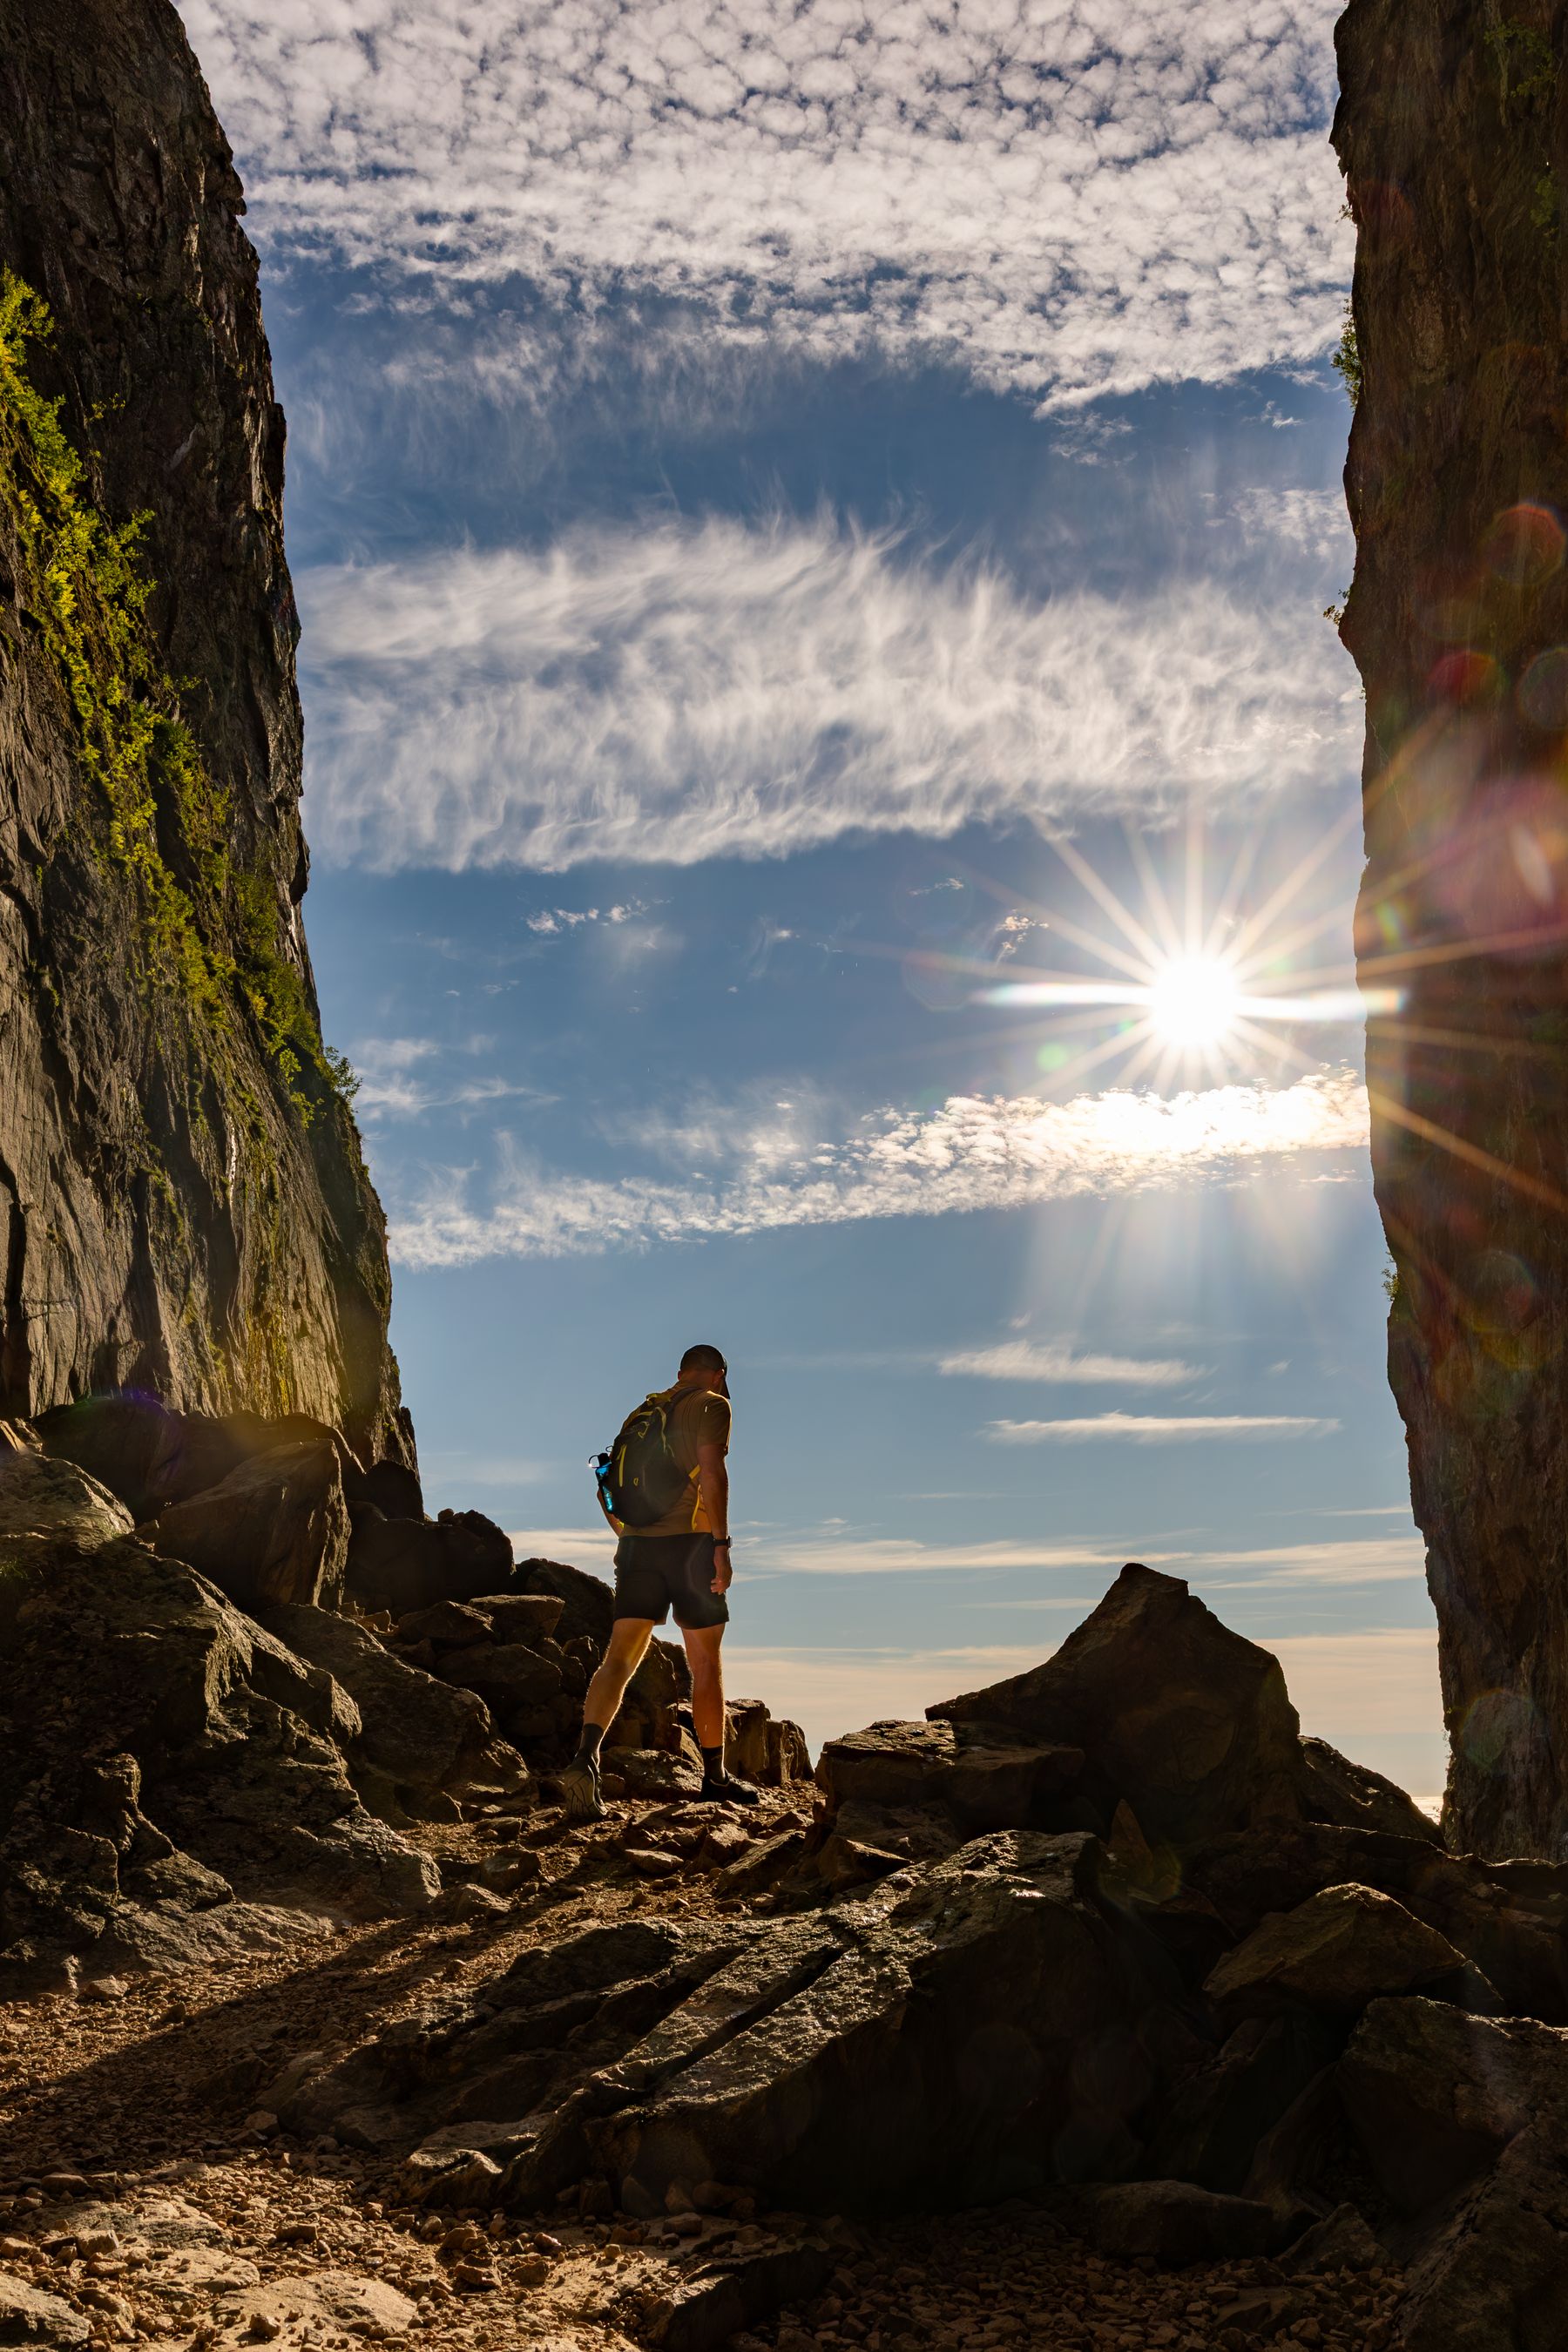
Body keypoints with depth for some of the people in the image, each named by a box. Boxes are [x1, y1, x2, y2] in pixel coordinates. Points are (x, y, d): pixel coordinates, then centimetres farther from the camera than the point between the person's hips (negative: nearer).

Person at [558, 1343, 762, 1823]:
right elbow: (711, 1471, -13)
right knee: (705, 1664, 7)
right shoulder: (712, 1405, 2)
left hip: (636, 1543, 5)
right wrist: (721, 1545, -15)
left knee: (620, 1657, -4)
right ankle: (715, 1777, 17)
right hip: (690, 1539, -5)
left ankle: (585, 1759, -24)